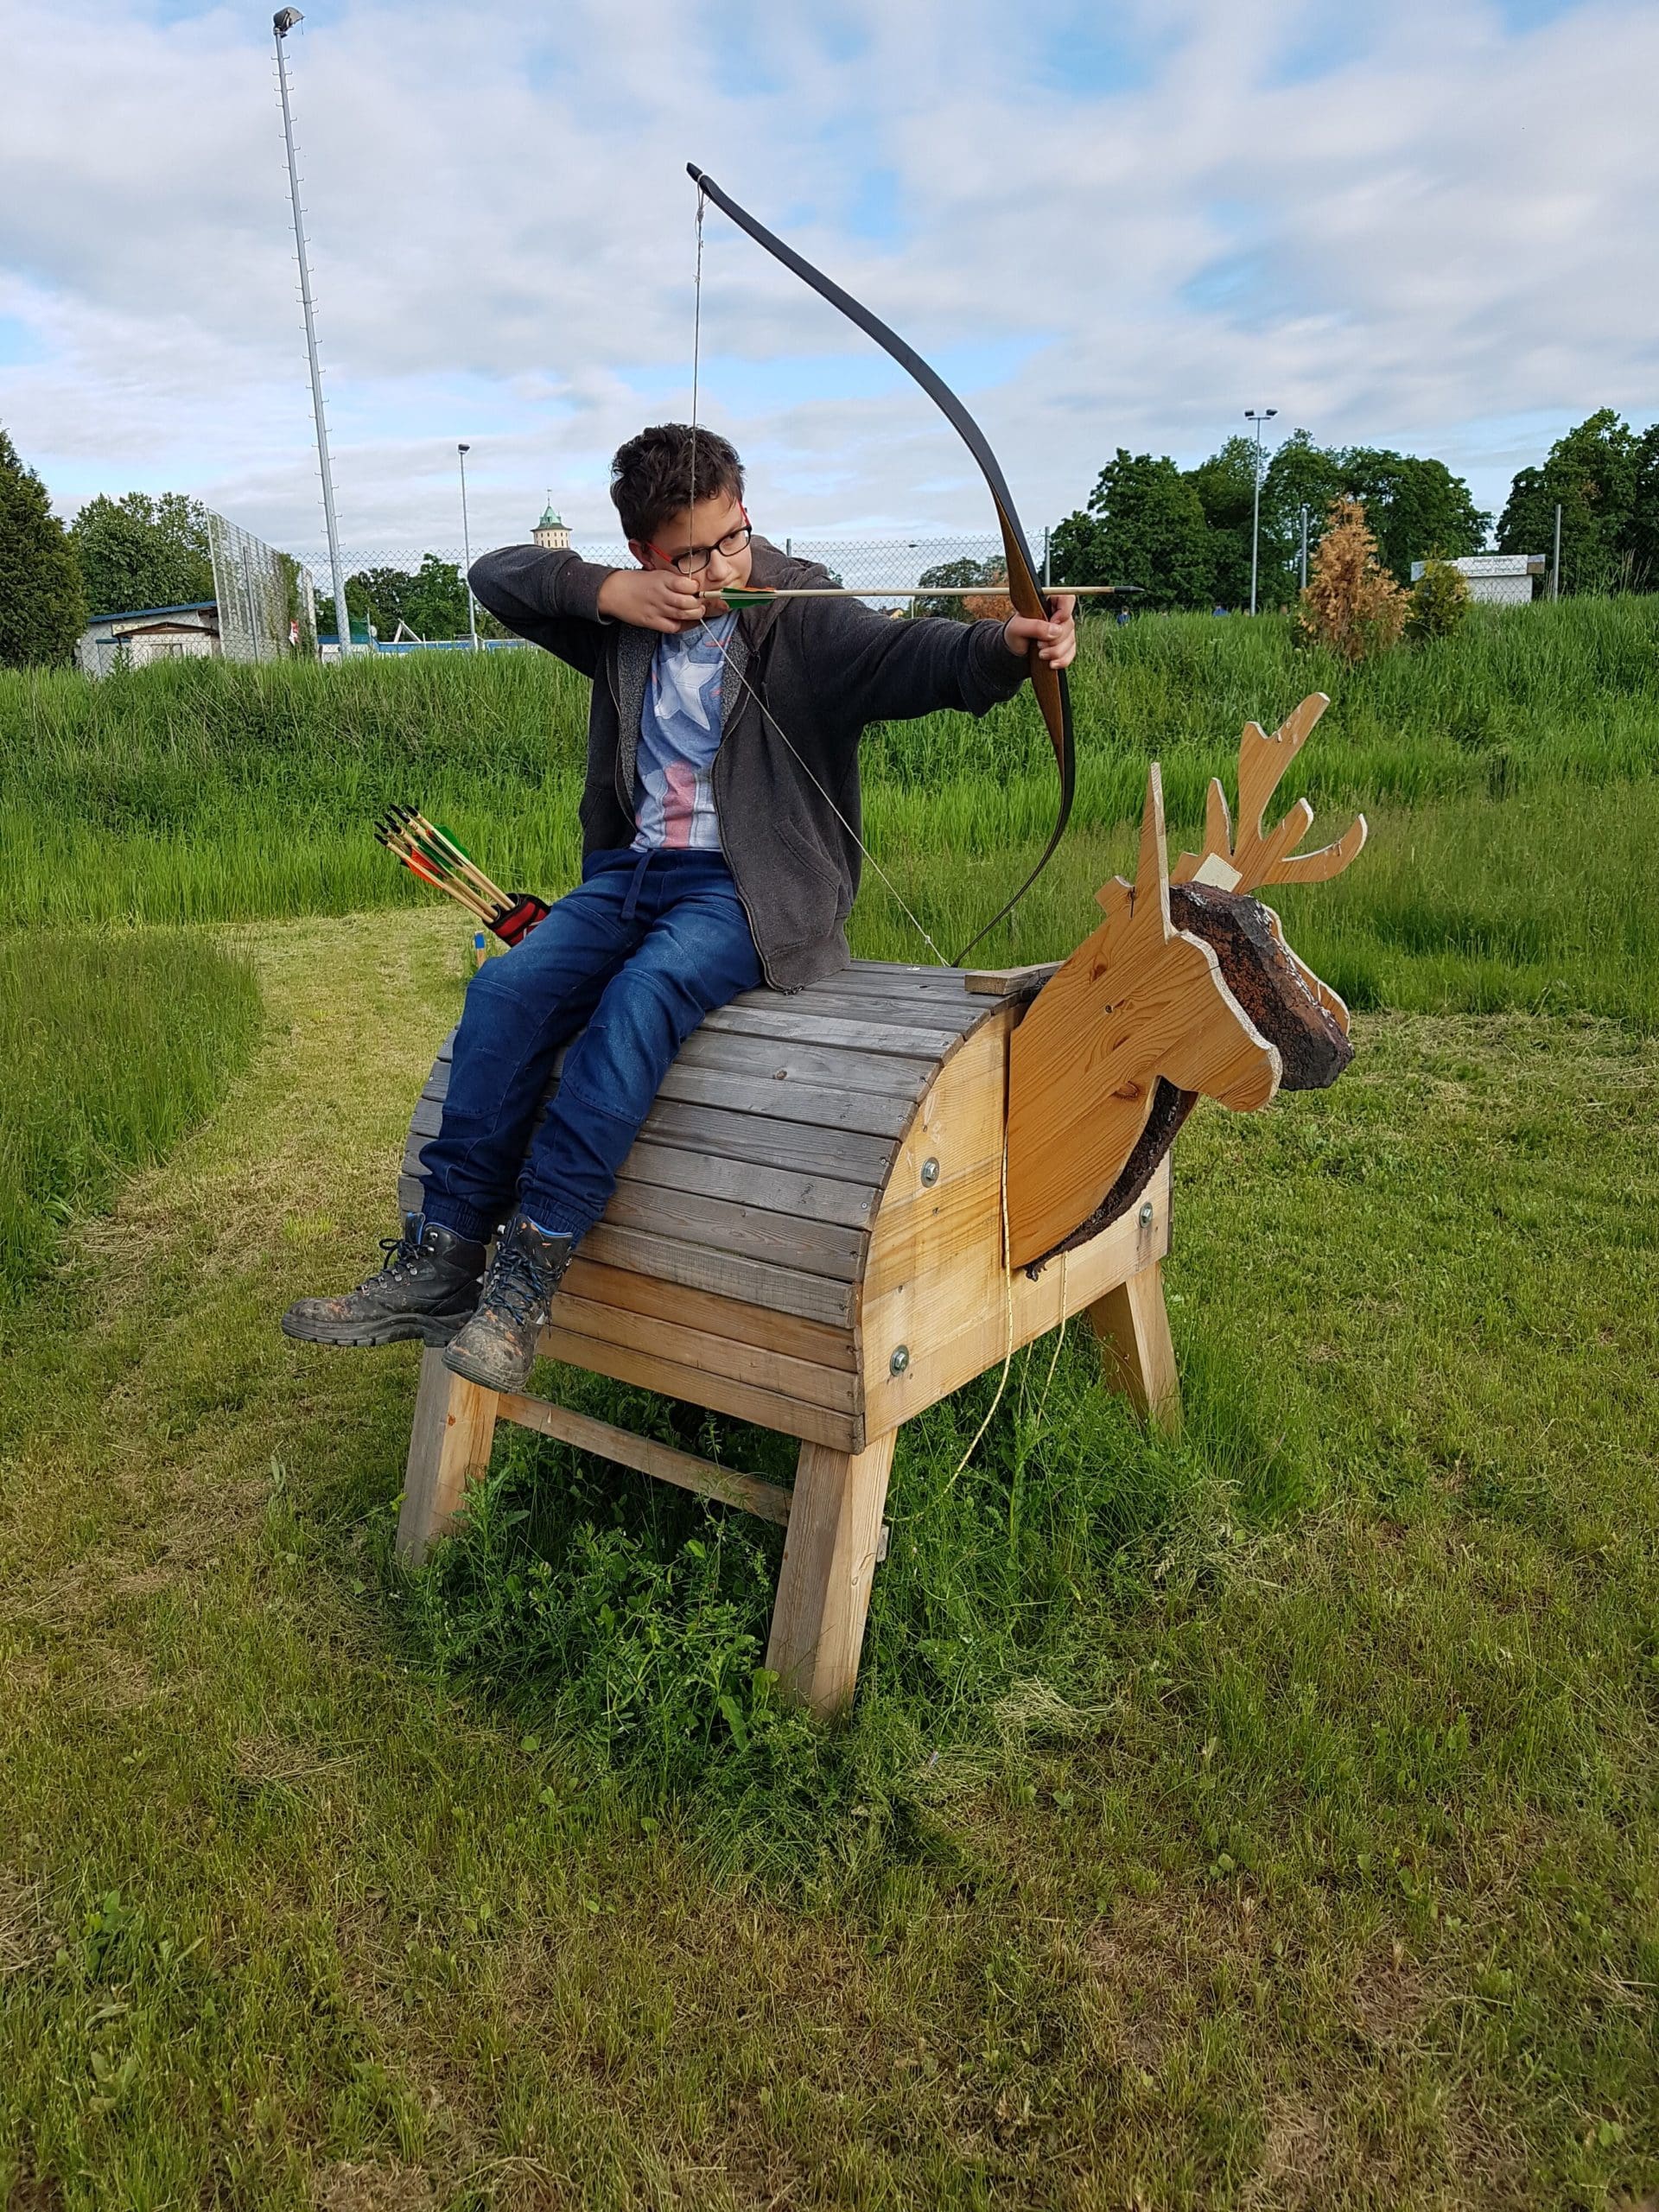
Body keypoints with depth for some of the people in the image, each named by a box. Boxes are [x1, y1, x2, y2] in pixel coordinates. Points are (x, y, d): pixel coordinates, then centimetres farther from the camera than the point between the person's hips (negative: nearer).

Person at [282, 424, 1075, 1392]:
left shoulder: (803, 620, -4)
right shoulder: (626, 619, 12)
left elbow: (912, 655, -21)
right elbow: (498, 573, 14)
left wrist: (1007, 647, -44)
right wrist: (604, 591, -5)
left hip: (747, 888, -5)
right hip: (631, 871, 5)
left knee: (643, 996, -33)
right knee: (505, 990, -19)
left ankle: (526, 1275, -32)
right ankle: (441, 1261, -17)